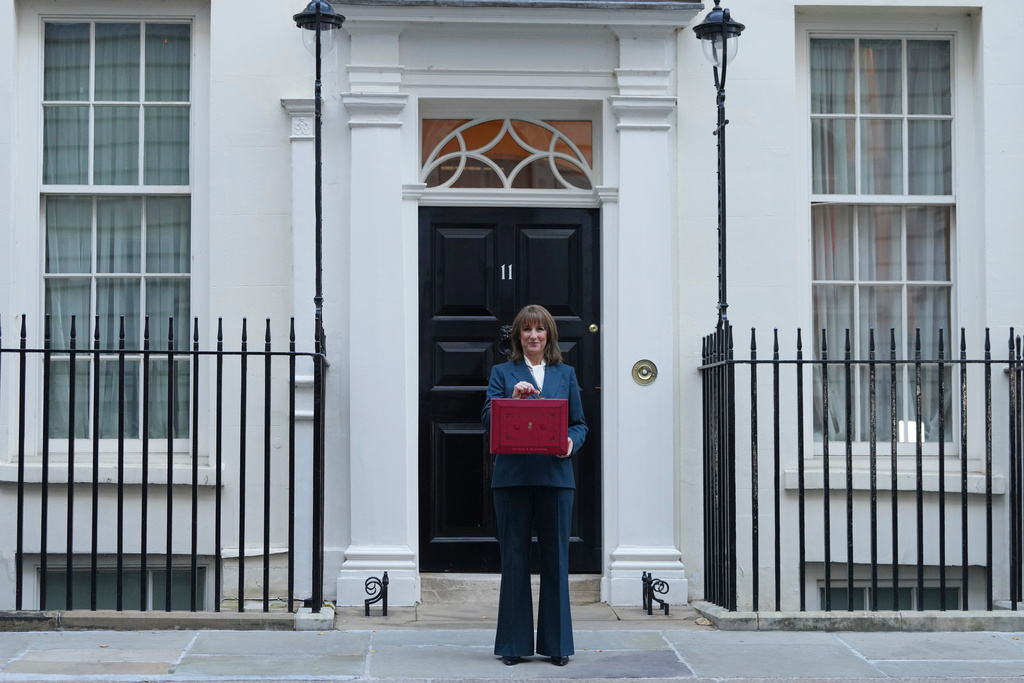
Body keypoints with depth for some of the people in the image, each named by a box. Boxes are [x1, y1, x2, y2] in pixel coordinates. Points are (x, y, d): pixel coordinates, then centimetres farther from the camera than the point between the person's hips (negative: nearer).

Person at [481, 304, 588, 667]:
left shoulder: (566, 374, 14)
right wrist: (513, 399, -15)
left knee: (555, 556, 3)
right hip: (513, 476, -1)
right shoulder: (503, 373, 10)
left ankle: (557, 643, 11)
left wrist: (571, 442, -8)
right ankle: (514, 644, 9)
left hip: (555, 475, 1)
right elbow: (488, 420, 1)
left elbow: (580, 423, 12)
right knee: (514, 557, 2)